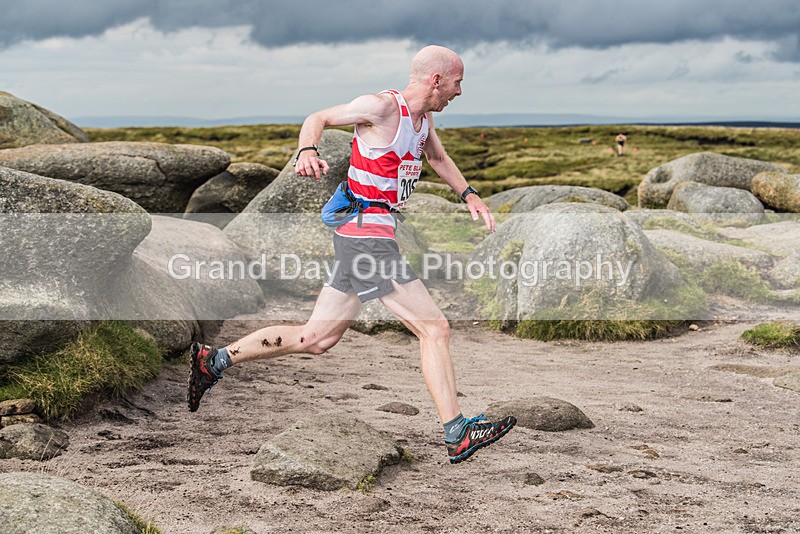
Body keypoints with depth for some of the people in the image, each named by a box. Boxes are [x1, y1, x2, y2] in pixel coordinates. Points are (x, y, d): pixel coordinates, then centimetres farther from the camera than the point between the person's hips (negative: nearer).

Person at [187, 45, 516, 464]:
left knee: (315, 339, 12)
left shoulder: (424, 116, 16)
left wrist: (469, 196, 28)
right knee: (434, 329, -8)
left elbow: (438, 157, 35)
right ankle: (457, 435, -4)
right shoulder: (383, 106, -10)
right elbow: (318, 118, -3)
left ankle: (214, 361, 22)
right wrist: (307, 151, -22)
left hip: (360, 237, 10)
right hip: (366, 232, -10)